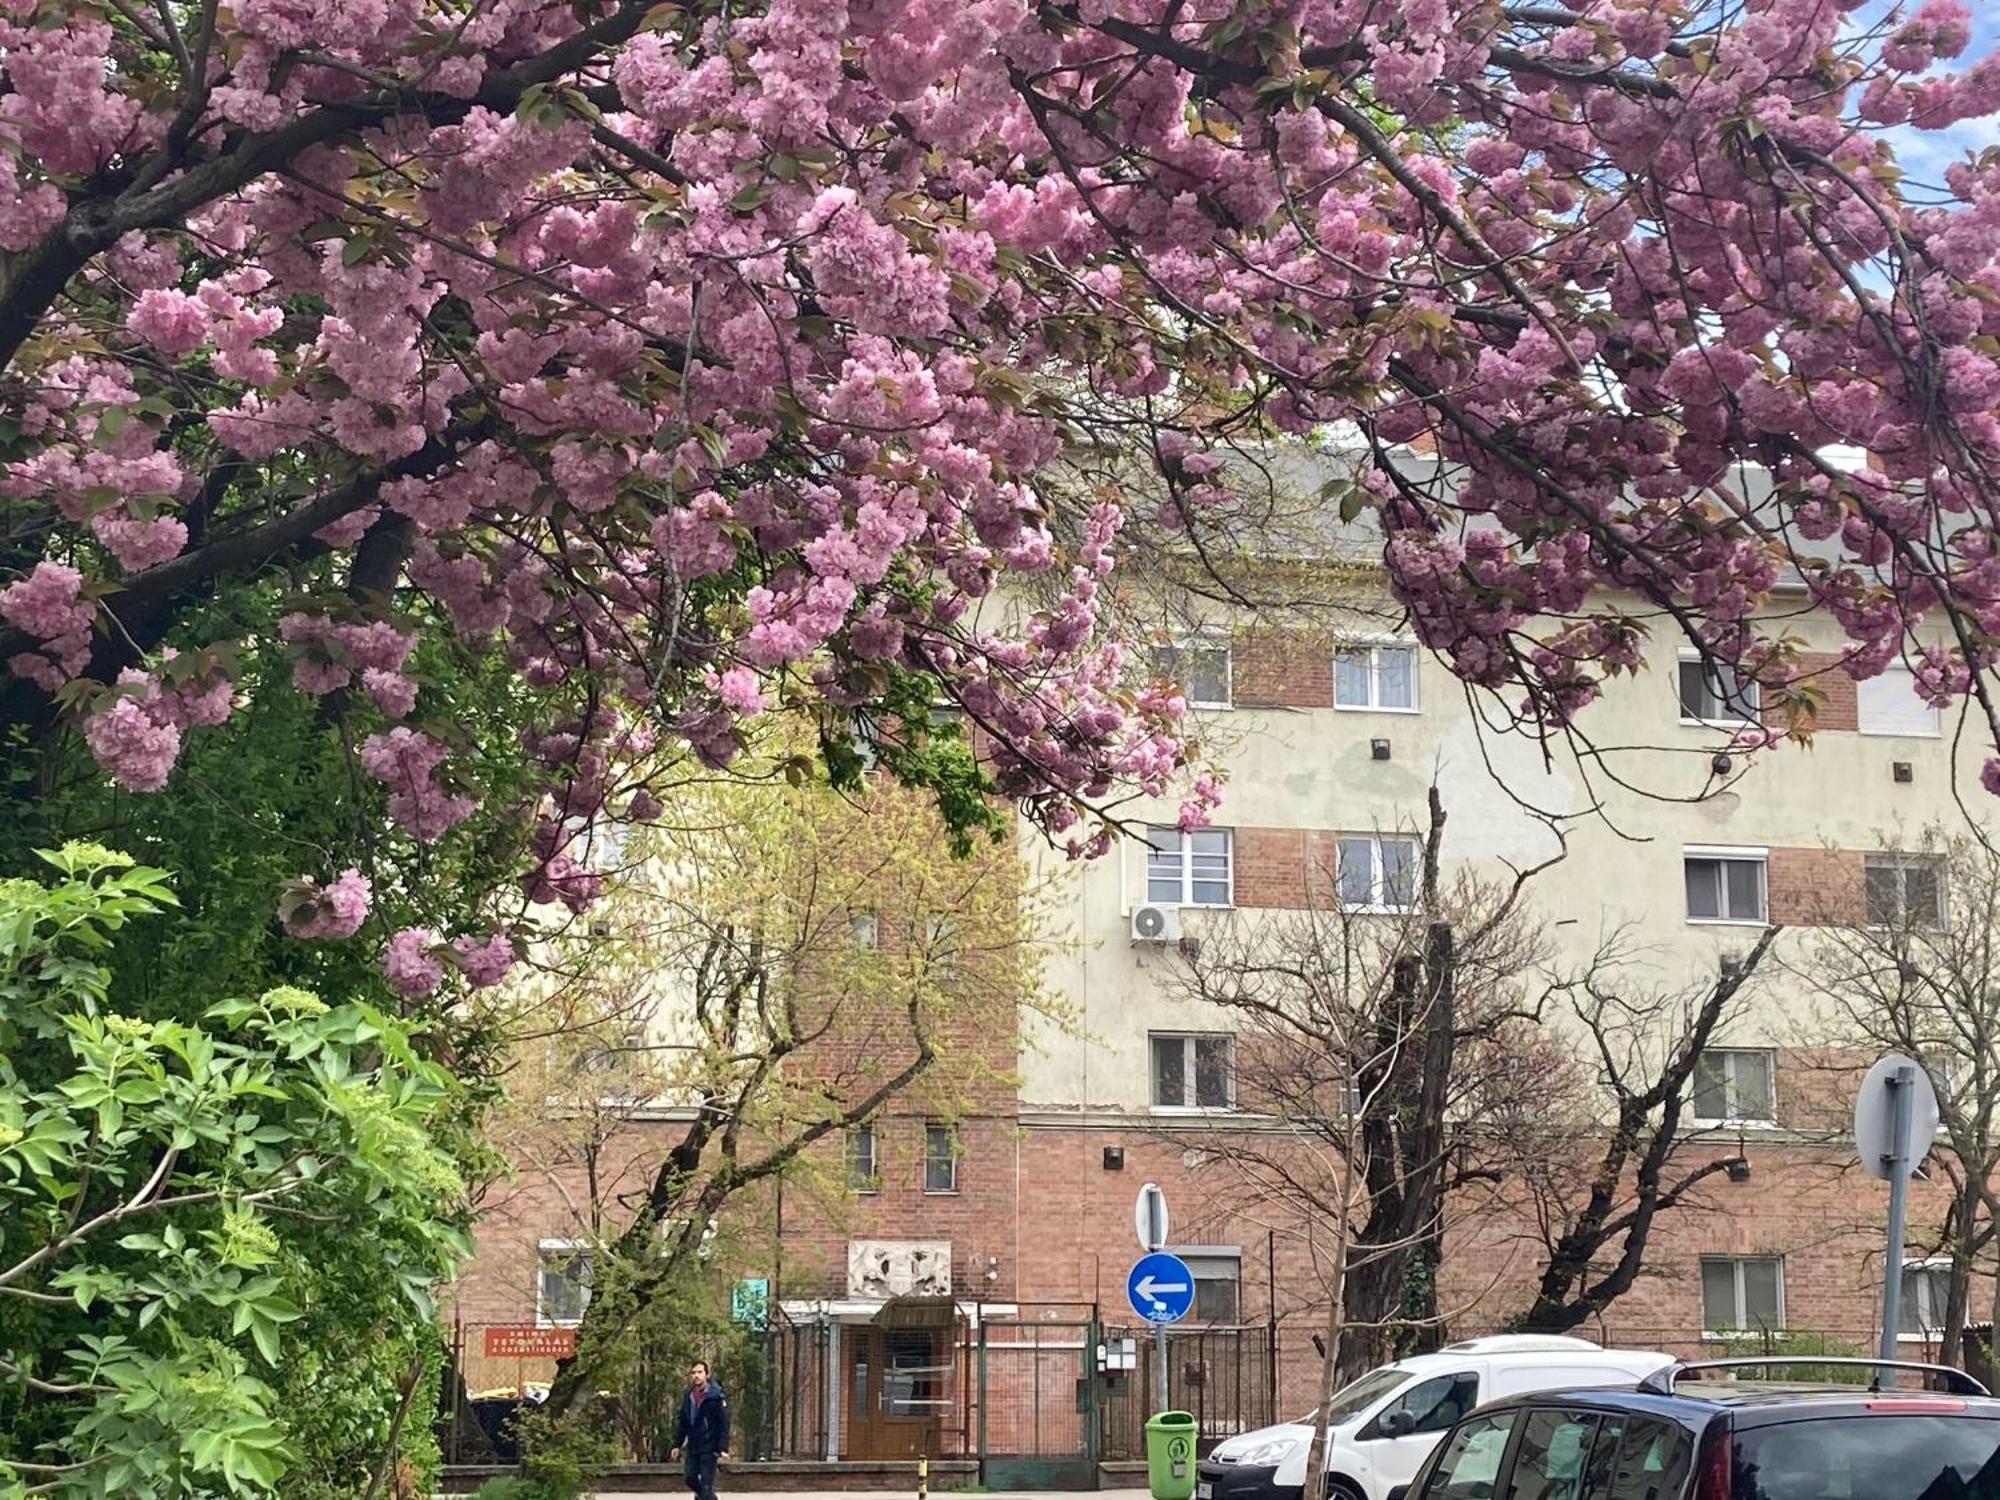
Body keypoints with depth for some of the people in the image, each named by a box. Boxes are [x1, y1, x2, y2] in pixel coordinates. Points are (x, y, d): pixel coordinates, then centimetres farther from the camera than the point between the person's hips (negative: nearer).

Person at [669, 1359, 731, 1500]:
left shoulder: (716, 1396, -10)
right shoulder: (689, 1396, 8)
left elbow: (724, 1424, -13)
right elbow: (682, 1423, 15)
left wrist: (723, 1448, -19)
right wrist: (677, 1444, 10)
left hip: (709, 1447, -6)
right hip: (693, 1445, 6)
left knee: (706, 1484, -6)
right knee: (690, 1478, 9)